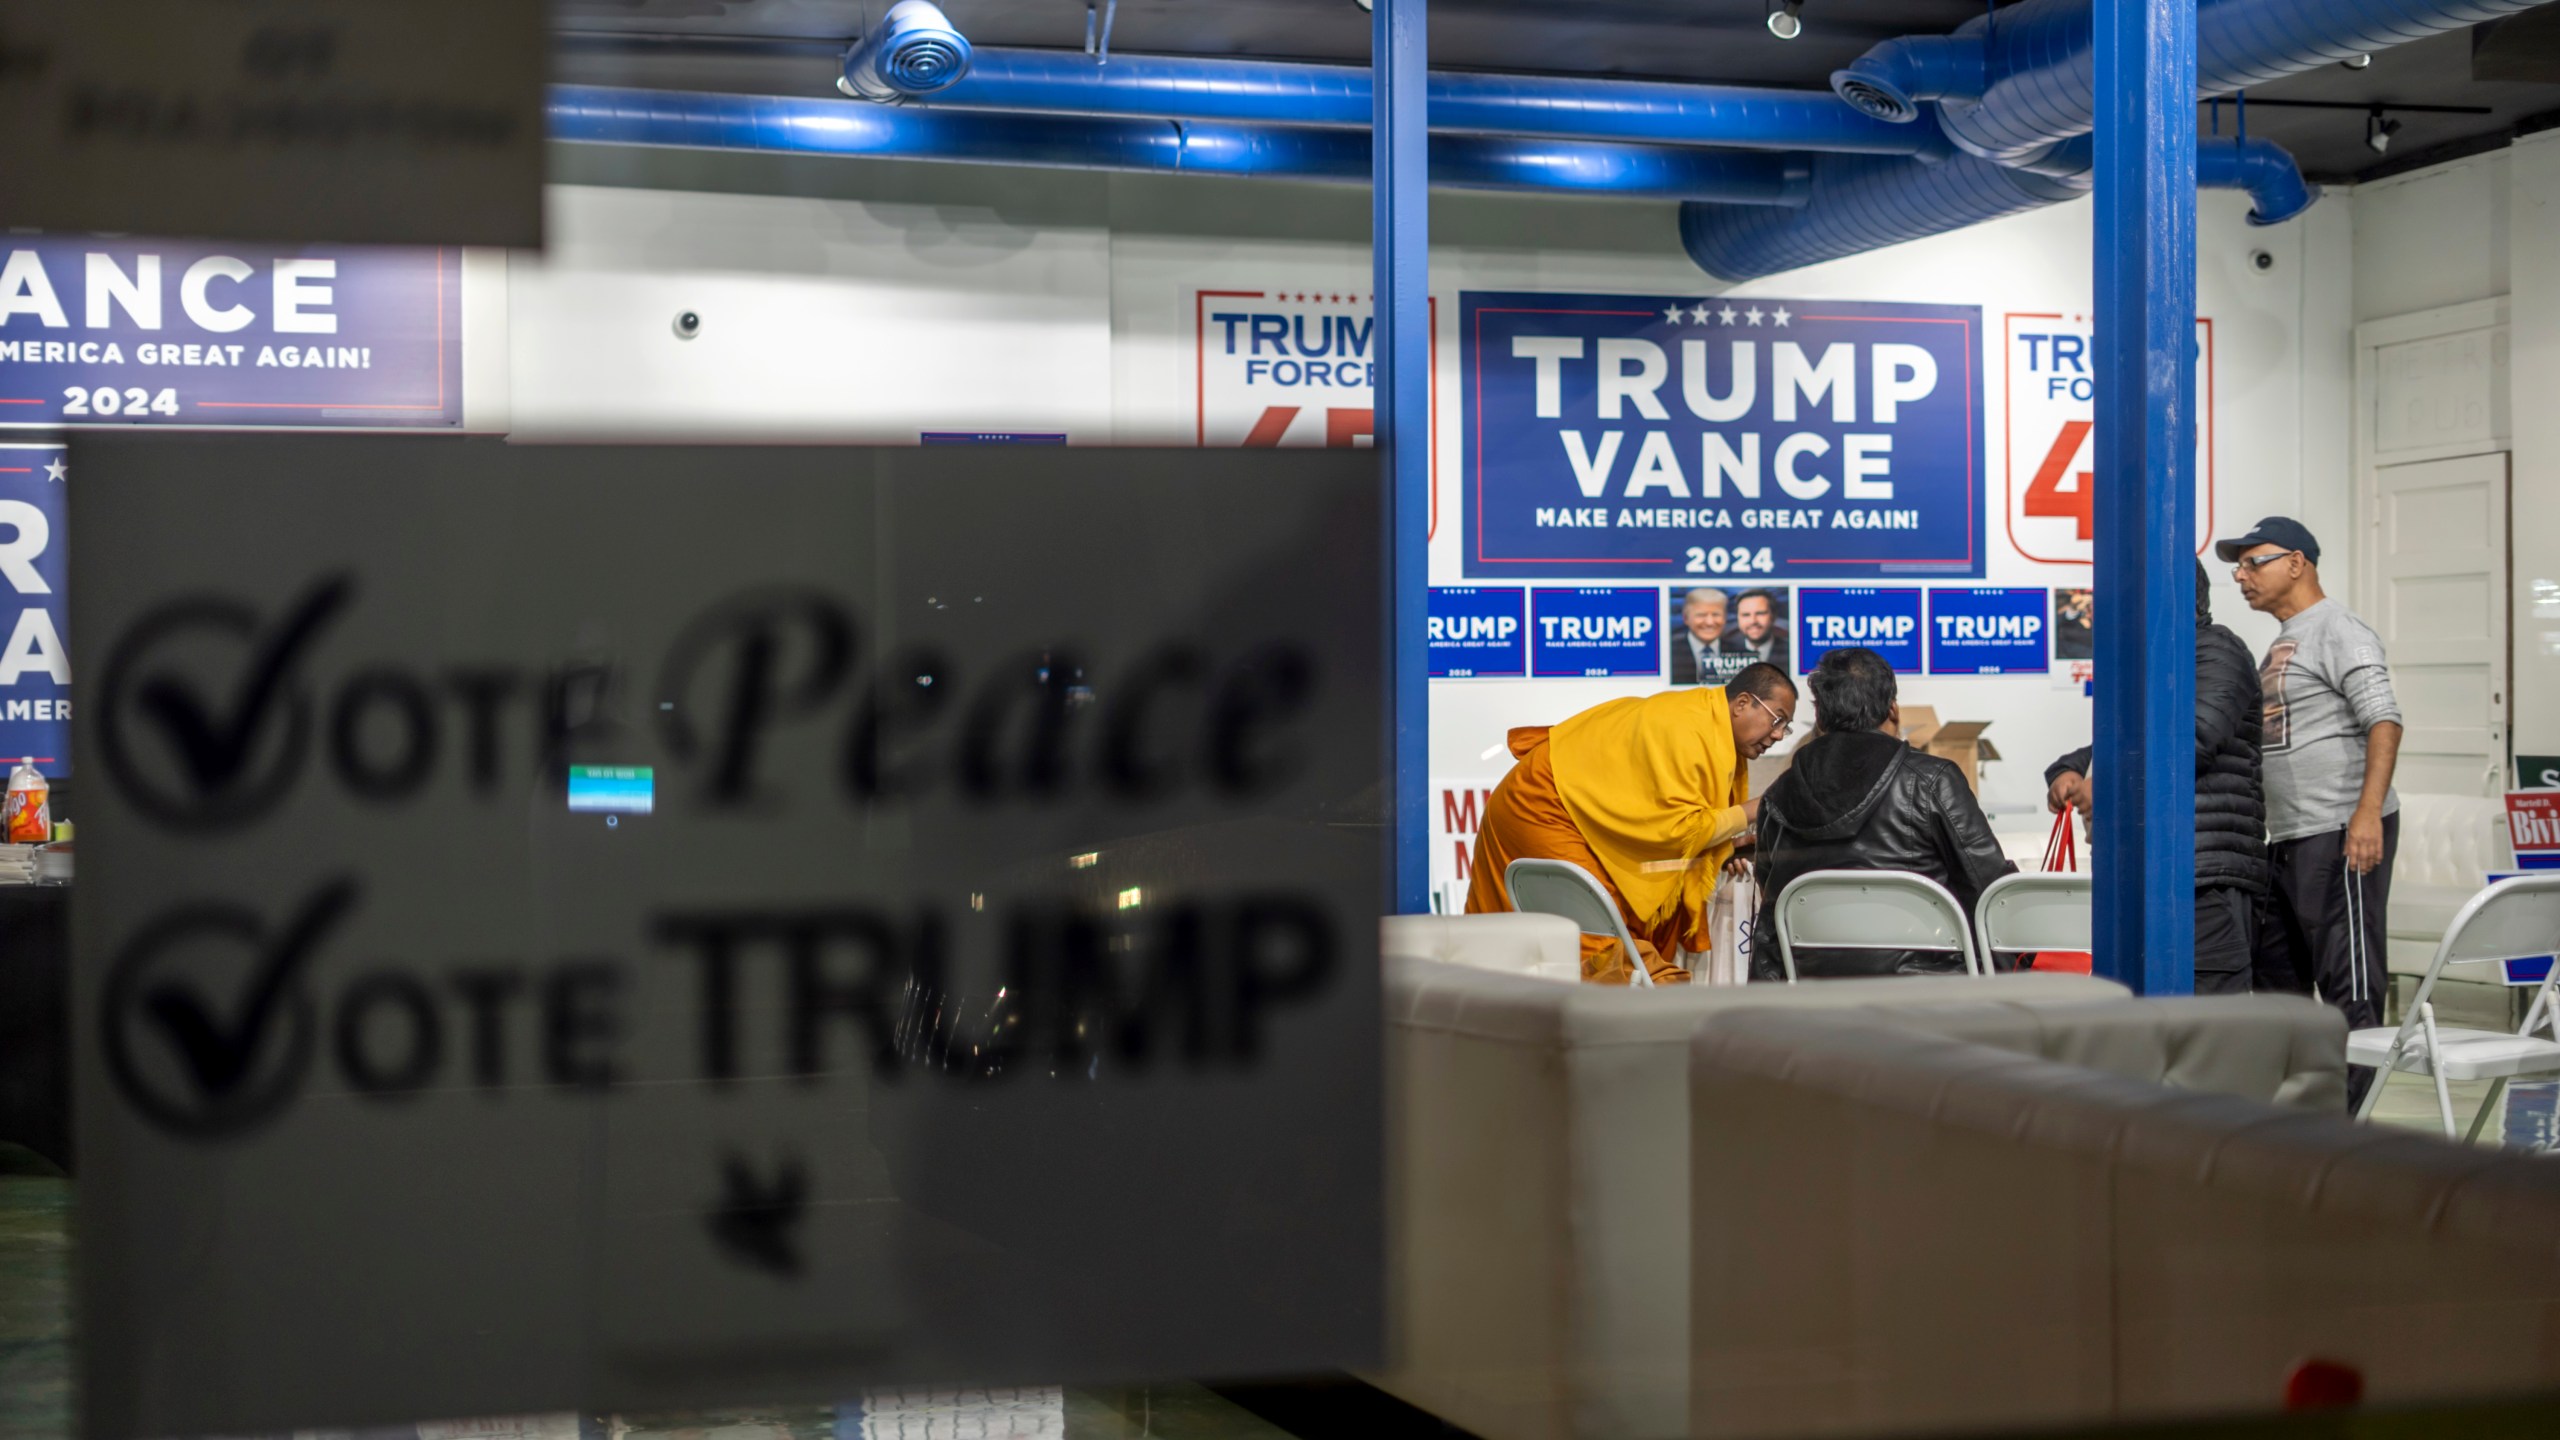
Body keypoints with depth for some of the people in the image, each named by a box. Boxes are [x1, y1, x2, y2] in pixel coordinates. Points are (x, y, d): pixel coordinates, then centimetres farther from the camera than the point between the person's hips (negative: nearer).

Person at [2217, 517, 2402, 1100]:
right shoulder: (2280, 646, 21)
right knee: (2278, 976, 15)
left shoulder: (2338, 631, -8)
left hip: (2340, 835, -11)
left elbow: (2383, 721, -18)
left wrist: (2367, 813, -28)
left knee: (2349, 984, -8)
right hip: (2286, 839, 11)